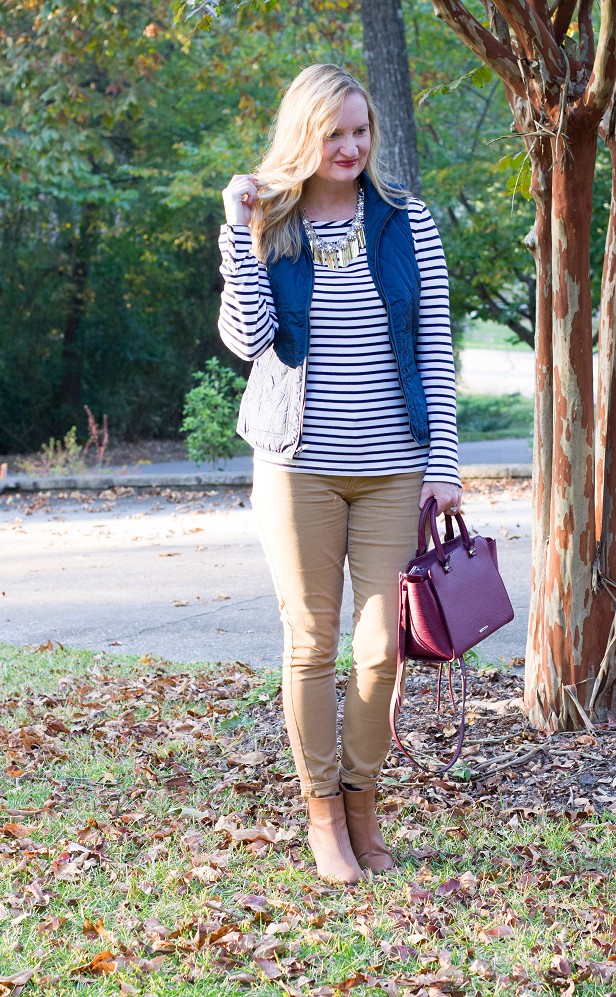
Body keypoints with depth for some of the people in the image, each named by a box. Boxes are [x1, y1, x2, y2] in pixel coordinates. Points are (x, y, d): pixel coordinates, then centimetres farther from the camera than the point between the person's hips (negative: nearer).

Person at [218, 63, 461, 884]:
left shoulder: (406, 222, 3)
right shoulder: (265, 225, 2)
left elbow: (435, 348, 3)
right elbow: (246, 339, -11)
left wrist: (443, 462, -2)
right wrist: (243, 231, -14)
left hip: (393, 467, 1)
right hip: (300, 464, 0)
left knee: (382, 646, 0)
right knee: (311, 643, 5)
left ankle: (362, 801, 19)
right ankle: (322, 813, 18)